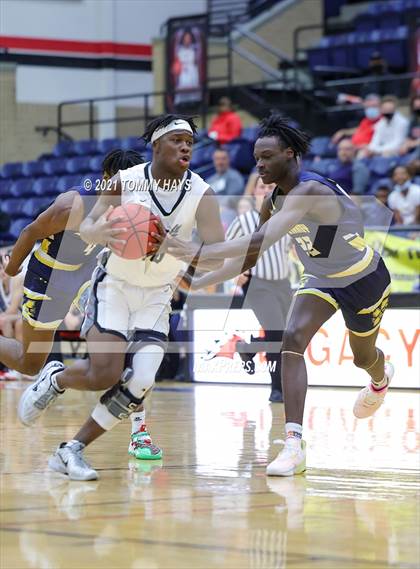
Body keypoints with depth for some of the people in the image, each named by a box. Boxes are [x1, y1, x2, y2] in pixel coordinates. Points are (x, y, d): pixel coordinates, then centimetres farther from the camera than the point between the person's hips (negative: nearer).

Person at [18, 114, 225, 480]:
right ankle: (54, 380, 19)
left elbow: (216, 260, -17)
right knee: (106, 375, -16)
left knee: (140, 384, -14)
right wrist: (108, 230, -32)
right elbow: (86, 231, -7)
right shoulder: (127, 181, -14)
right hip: (114, 285, -2)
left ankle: (72, 451, 0)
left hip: (157, 295, 2)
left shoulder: (201, 194, -14)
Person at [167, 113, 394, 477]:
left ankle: (381, 377, 60)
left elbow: (261, 242, -49)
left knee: (363, 357, 18)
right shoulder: (275, 202, -10)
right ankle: (294, 444, -25)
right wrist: (197, 283, -8)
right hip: (322, 279, 6)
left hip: (364, 277, -6)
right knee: (293, 339, -20)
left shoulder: (310, 191, -37)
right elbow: (250, 257, 1)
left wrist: (200, 252, -56)